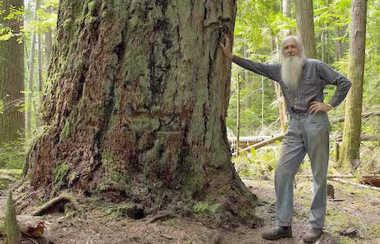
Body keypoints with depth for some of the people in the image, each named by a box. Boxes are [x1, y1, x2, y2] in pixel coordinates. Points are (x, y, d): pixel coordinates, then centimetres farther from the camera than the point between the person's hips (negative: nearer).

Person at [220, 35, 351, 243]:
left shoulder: (315, 66, 0)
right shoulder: (279, 70, 14)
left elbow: (344, 82, 1)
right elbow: (256, 66, 18)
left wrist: (330, 105, -4)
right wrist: (230, 56, 15)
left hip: (315, 123, -5)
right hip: (294, 126, 5)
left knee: (319, 175, 1)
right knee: (283, 172, -3)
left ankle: (316, 225, 9)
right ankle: (284, 225, 1)